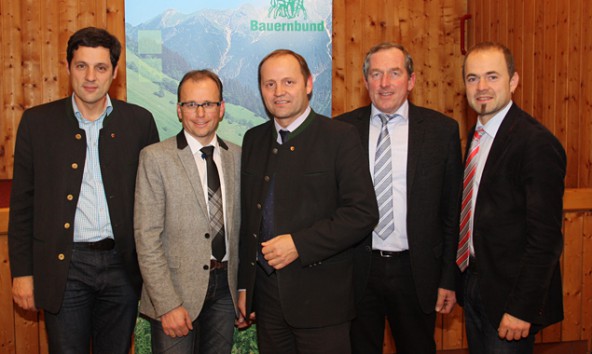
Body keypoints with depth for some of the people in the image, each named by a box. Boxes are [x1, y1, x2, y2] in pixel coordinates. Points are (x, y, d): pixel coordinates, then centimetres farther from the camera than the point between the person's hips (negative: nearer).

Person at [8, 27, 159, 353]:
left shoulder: (139, 121, 2)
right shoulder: (37, 122, 0)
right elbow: (22, 203, 2)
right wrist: (22, 272, 0)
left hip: (122, 265, 1)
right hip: (63, 267, -1)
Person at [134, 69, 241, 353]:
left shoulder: (236, 157, 6)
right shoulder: (155, 157, -7)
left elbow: (241, 226, 11)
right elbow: (147, 237, -11)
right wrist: (167, 305, -16)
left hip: (225, 286, 4)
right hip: (177, 288, -4)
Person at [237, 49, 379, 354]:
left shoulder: (340, 138, -6)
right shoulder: (253, 140, 10)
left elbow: (363, 212, -13)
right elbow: (247, 217, 12)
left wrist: (299, 244, -18)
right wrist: (244, 284, 11)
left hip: (320, 298, -4)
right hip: (266, 293, 5)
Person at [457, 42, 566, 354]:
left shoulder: (537, 143, -18)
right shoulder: (477, 135, 8)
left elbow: (545, 237, -20)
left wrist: (522, 308, -21)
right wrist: (461, 279, 12)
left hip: (508, 293, -8)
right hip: (473, 283, 8)